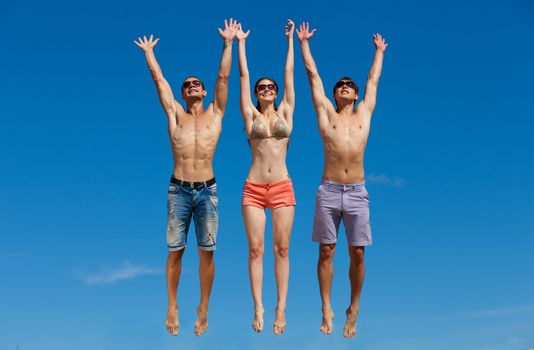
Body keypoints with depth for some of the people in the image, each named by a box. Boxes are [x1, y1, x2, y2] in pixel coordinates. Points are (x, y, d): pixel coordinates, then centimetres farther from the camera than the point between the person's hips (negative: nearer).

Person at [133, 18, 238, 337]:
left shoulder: (215, 114, 9)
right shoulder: (175, 114, 10)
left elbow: (224, 77, 6)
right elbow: (159, 80, 13)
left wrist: (229, 43, 4)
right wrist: (149, 52, 18)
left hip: (207, 190, 0)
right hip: (178, 190, 0)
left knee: (207, 251, 3)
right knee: (175, 250, 4)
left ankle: (204, 308, 13)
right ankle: (172, 307, 14)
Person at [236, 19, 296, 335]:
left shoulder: (285, 112, 11)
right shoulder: (251, 115, 9)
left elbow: (290, 73, 14)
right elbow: (244, 76, 13)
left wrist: (291, 40, 18)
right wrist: (241, 43, 16)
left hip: (282, 187, 0)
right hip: (254, 189, 0)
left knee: (282, 249, -1)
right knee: (256, 249, -2)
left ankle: (281, 310, 4)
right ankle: (259, 309, 3)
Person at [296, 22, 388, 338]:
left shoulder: (364, 113, 15)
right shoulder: (326, 112, 11)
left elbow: (374, 79, 28)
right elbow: (313, 75, 16)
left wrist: (380, 51, 40)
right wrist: (304, 42, 22)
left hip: (357, 193, 1)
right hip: (329, 191, -1)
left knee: (357, 254, 2)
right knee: (326, 252, 1)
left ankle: (353, 311, 14)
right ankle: (327, 311, 9)